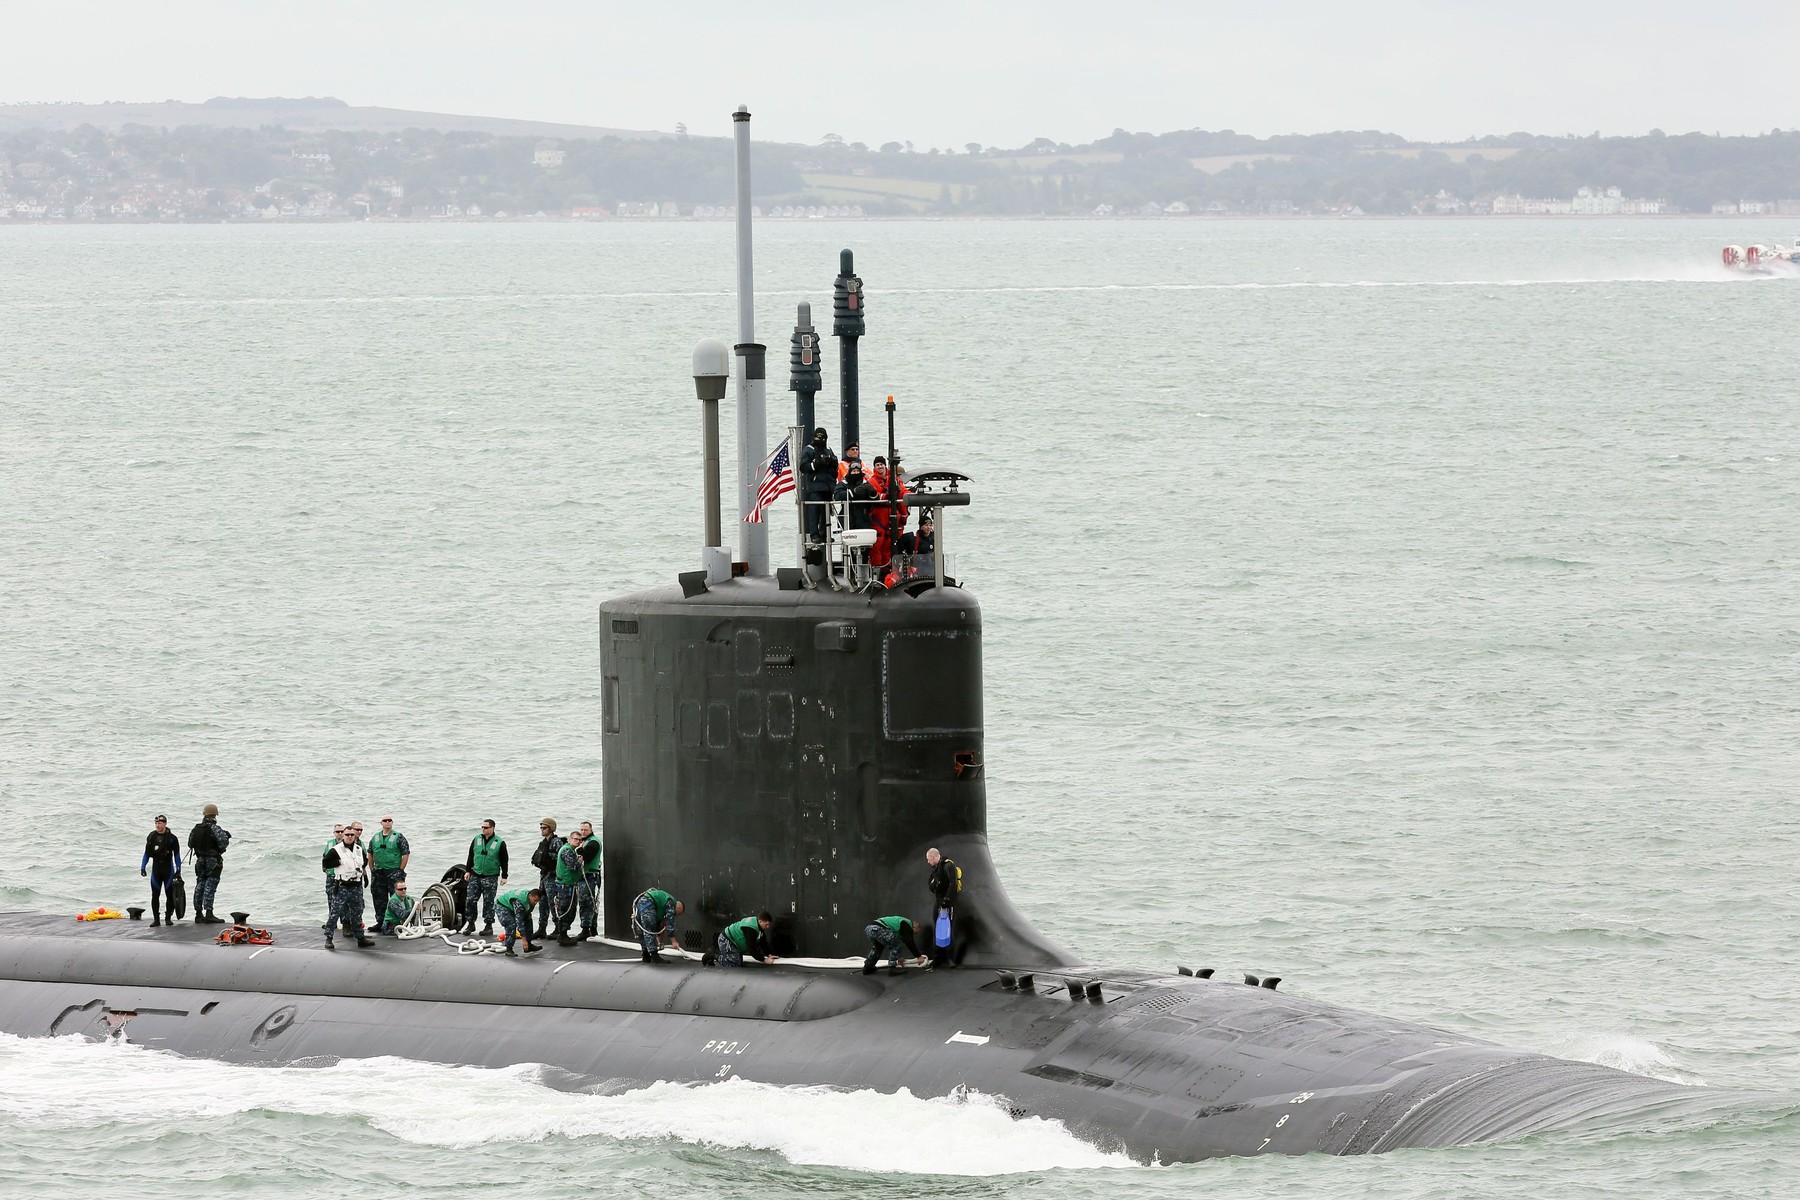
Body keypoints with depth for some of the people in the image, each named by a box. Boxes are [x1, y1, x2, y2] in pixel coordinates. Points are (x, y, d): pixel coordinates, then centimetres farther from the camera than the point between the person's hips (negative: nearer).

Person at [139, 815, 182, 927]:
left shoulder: (171, 838, -3)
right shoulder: (151, 837, 5)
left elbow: (177, 854, 1)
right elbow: (147, 854, 12)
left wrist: (178, 869, -5)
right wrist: (143, 867, 4)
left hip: (168, 868, -2)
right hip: (156, 869, 2)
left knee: (170, 895, -1)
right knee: (155, 895, 0)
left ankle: (169, 917, 9)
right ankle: (156, 919, 6)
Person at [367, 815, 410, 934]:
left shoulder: (398, 837, -2)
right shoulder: (375, 838, 12)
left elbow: (406, 854, -5)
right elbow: (370, 854, 21)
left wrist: (400, 870, -9)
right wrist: (372, 869, 12)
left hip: (394, 872, -5)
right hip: (379, 874, 5)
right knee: (379, 899, 10)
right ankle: (380, 922, 19)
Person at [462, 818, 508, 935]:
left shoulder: (499, 843, -3)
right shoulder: (476, 839, 8)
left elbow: (504, 861, 0)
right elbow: (471, 856, 15)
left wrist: (504, 876, -3)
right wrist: (468, 870, 10)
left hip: (491, 877, -4)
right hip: (475, 876, 4)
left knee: (488, 902, -1)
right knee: (471, 900, 0)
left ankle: (488, 926, 7)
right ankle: (470, 924, 10)